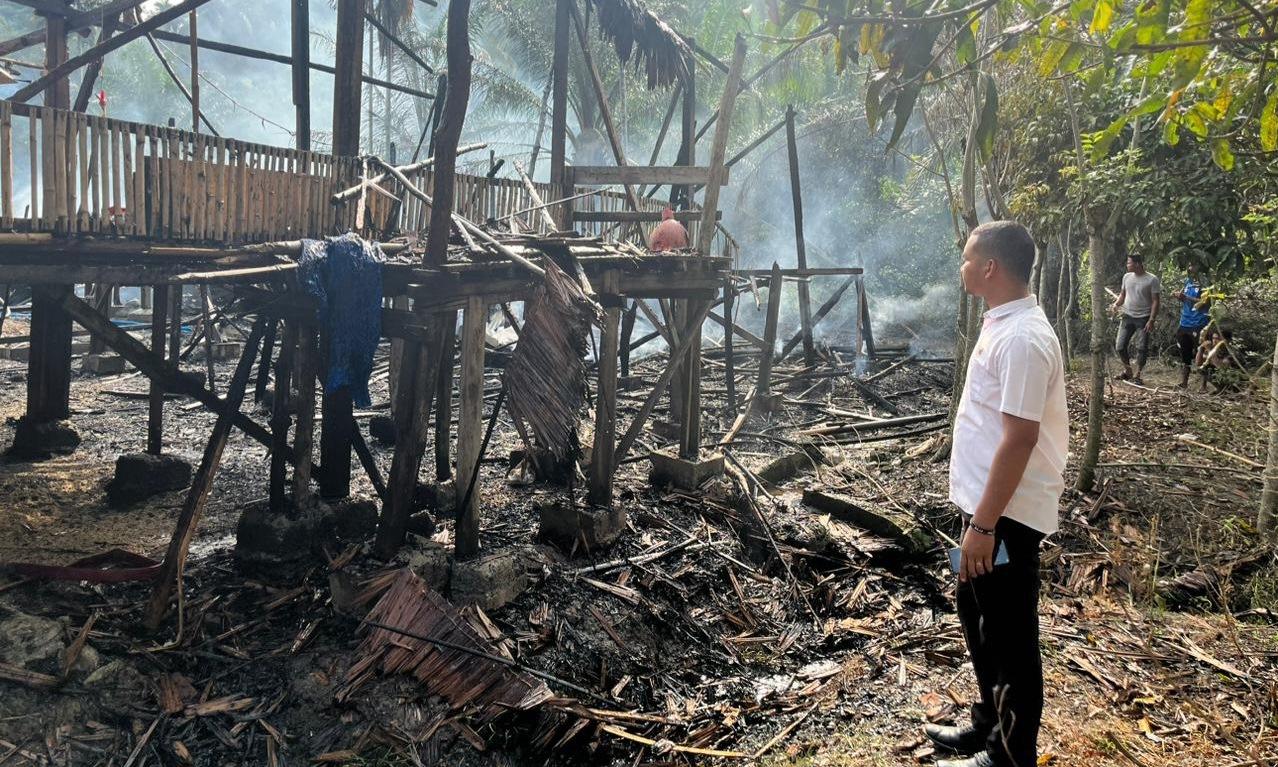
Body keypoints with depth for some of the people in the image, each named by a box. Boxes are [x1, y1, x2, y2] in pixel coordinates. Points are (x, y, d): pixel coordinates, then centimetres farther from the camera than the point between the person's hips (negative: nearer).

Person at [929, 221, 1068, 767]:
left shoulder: (1023, 338, -22)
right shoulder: (1003, 325, 9)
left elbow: (1020, 438, -25)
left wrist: (983, 525, -24)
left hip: (1007, 514, -10)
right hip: (988, 503, 10)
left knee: (1010, 636, 5)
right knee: (976, 614, 22)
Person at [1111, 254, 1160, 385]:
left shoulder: (1152, 279, -10)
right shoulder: (1126, 277, 5)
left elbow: (1155, 301, -10)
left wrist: (1151, 320, -17)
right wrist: (1116, 304, -5)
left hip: (1143, 318, -4)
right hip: (1128, 316, 5)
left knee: (1142, 348, -2)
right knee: (1120, 346, 3)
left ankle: (1137, 376, 8)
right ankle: (1127, 371, 22)